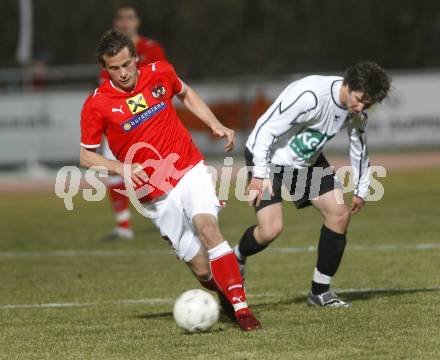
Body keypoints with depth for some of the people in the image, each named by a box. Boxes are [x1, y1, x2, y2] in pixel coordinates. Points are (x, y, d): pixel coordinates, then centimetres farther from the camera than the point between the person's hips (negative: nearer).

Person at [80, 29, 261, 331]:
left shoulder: (160, 73, -1)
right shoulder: (96, 105, -8)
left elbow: (186, 94, 22)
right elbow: (86, 156, 2)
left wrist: (216, 125, 11)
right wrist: (122, 168, -15)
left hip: (190, 169, 1)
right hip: (156, 193, -1)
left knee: (206, 226, -28)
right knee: (202, 269, -5)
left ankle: (240, 307, -27)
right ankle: (226, 295, 28)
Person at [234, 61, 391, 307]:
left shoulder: (357, 112, -10)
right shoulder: (310, 96, -34)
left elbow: (359, 146, 10)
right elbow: (265, 129, -28)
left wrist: (361, 190, 16)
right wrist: (259, 175, -27)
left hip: (308, 161, 7)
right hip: (267, 156, -7)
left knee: (340, 212, -6)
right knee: (271, 229, -20)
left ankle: (320, 291, 6)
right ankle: (237, 258, 15)